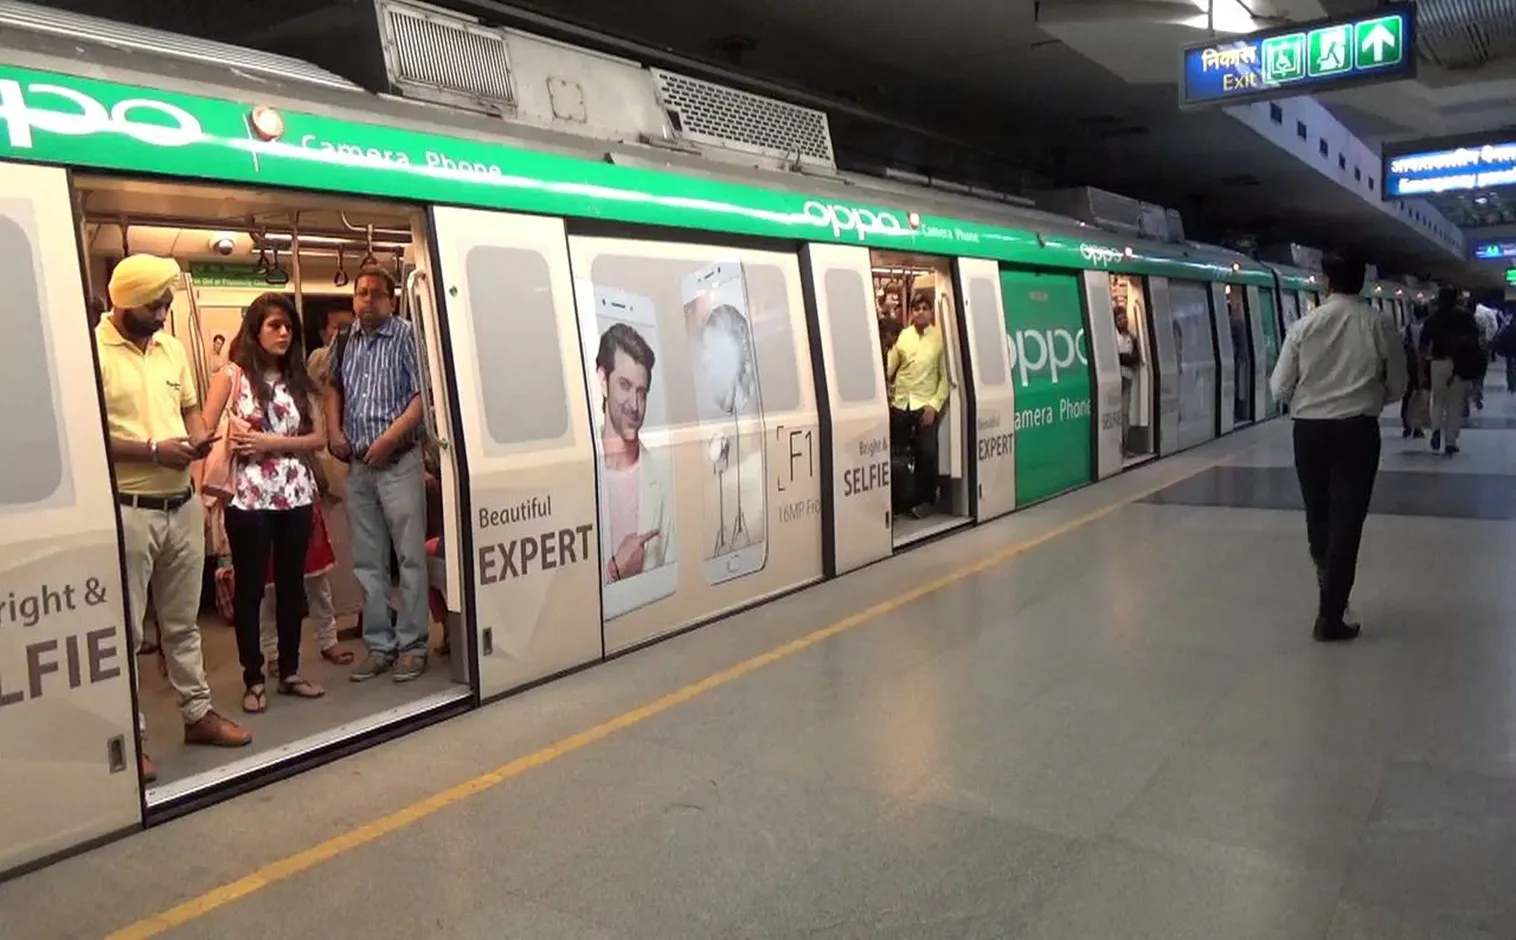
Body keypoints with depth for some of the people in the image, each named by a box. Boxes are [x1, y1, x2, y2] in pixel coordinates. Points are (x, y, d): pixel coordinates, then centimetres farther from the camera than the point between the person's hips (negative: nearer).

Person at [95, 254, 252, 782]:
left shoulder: (171, 347, 9)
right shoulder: (93, 352, -12)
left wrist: (198, 438, -2)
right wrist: (153, 450, -19)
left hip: (182, 504, 7)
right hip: (127, 511, -6)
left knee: (183, 620, 17)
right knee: (125, 628, 4)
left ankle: (197, 712, 29)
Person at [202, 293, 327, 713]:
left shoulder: (299, 380, 10)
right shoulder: (231, 375, 0)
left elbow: (317, 438, 3)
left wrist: (271, 442, -9)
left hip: (296, 495, 4)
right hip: (248, 498, -4)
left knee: (292, 584, 11)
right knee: (249, 587, 5)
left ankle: (290, 671, 23)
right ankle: (253, 680, 15)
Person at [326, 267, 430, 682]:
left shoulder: (406, 336, -7)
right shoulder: (343, 341, 10)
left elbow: (423, 396, -12)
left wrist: (389, 438, -17)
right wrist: (333, 430, 10)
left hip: (399, 460, -6)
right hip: (357, 464, 6)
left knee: (409, 556, -1)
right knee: (367, 561, 10)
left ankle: (412, 645, 8)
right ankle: (379, 645, 20)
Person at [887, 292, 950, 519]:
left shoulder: (940, 338, 0)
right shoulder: (902, 336, 8)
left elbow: (945, 376, -3)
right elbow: (888, 368, 5)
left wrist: (935, 404, -11)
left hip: (925, 405, -3)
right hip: (900, 404, 3)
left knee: (927, 454, -5)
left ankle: (926, 500, 13)